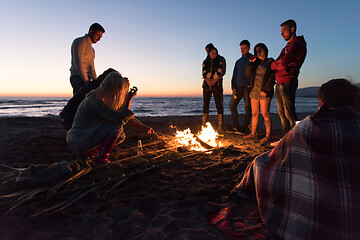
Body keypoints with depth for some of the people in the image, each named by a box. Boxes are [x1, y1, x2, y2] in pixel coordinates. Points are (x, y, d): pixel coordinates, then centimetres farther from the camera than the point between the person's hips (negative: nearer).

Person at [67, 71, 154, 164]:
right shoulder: (95, 100, -24)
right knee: (117, 125, -19)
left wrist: (144, 127, 7)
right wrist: (129, 99, -22)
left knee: (121, 136, 9)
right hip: (80, 142, -9)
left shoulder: (107, 100, 4)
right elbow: (121, 119, -26)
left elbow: (125, 116, 10)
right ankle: (102, 157, -10)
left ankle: (89, 152, 8)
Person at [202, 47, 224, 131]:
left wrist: (213, 81, -13)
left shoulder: (219, 62, 9)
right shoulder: (205, 62, 14)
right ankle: (204, 124, 6)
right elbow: (204, 73, 3)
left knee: (219, 104, -5)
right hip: (207, 86, 2)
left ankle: (220, 125, -3)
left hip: (217, 86, -2)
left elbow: (219, 74, -2)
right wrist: (208, 81, -13)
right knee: (206, 104, 1)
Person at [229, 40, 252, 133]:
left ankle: (245, 128, 3)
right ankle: (236, 127, 9)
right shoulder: (238, 61, 22)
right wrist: (233, 87, 6)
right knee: (232, 105, 2)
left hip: (248, 87, -6)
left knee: (247, 107, -4)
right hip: (238, 87, 6)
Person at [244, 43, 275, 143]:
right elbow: (248, 75, 12)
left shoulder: (270, 62, 2)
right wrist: (251, 63, 1)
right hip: (254, 91, 6)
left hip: (264, 92, -6)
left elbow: (271, 78, -6)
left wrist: (265, 90, -15)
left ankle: (268, 135, -4)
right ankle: (253, 133, 14)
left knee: (265, 113, -9)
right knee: (254, 113, 8)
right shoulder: (256, 62, 20)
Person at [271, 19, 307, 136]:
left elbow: (284, 62, -17)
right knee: (282, 113, 10)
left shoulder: (297, 43, -4)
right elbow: (273, 65, 15)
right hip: (279, 83, 9)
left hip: (287, 83, -9)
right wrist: (280, 63, -6)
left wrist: (278, 64, 4)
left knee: (289, 113, -10)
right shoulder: (287, 47, 25)